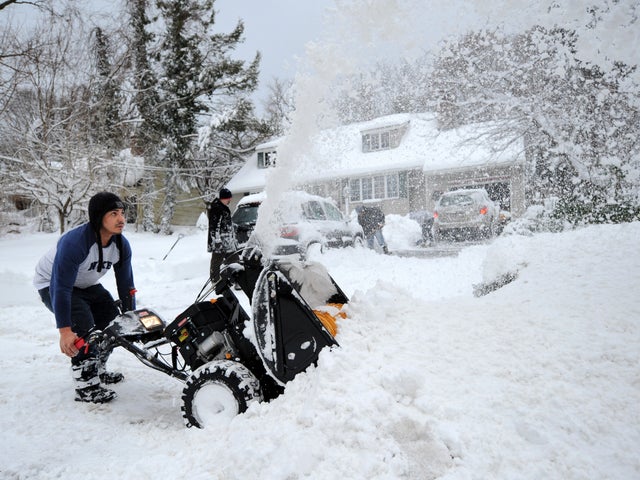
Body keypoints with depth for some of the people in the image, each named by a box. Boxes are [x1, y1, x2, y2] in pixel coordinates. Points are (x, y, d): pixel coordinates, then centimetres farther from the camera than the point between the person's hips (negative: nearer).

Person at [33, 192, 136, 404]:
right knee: (82, 324, -26)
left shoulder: (121, 245, -17)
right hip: (52, 284, -7)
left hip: (87, 285, 7)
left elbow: (126, 284, -8)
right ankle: (85, 386, -15)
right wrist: (64, 330, -39)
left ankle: (97, 368, 22)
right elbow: (61, 287, -38)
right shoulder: (74, 242, -38)